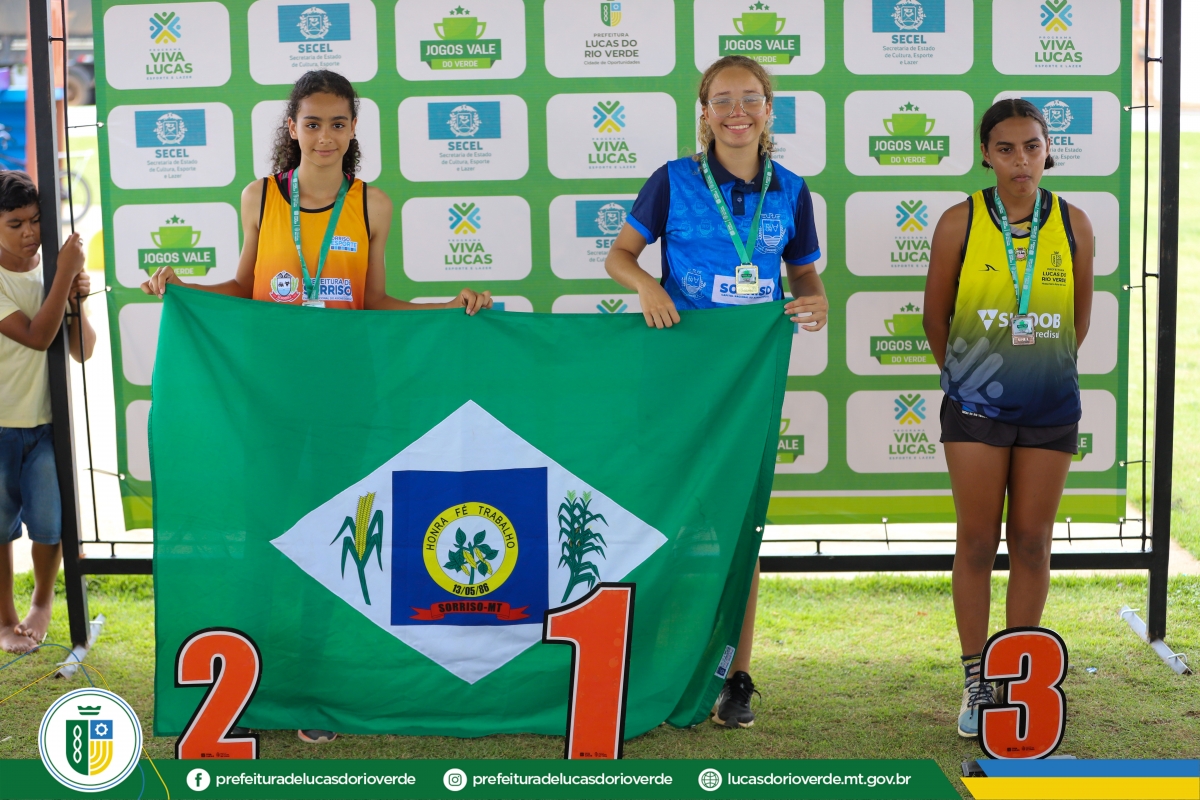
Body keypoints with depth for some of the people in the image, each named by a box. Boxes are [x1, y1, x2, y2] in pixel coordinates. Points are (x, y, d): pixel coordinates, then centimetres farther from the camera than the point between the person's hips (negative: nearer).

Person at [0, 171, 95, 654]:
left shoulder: (53, 270, 2)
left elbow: (83, 351, 2)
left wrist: (77, 301, -14)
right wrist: (66, 273, -23)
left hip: (47, 422, 3)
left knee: (48, 524, 0)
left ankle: (42, 599, 27)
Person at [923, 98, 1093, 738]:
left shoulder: (1073, 224, -1)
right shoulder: (960, 223, -6)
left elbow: (1079, 317, 12)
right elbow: (936, 315, 5)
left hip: (1050, 406, 2)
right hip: (976, 405, -1)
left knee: (1032, 544, 8)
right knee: (977, 542, 4)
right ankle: (976, 684, 15)